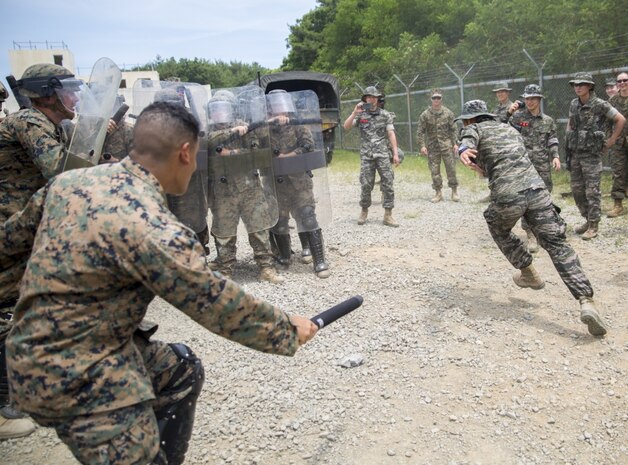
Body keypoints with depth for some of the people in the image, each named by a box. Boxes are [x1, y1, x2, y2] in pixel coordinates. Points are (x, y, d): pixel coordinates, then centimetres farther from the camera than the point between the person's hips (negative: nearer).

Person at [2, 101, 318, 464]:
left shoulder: (72, 180, -2)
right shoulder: (153, 229, -27)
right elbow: (221, 306, -20)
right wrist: (290, 329, -5)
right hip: (72, 377, -9)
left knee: (183, 370, 21)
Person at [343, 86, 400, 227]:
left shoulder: (386, 115, 6)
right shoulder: (360, 115, 6)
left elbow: (391, 134, 1)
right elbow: (346, 127, -4)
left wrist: (395, 153, -6)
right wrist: (355, 112, -14)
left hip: (383, 155, 0)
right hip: (366, 156, 0)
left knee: (388, 184, -5)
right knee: (366, 185, 2)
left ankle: (388, 215, 0)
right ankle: (364, 211, 21)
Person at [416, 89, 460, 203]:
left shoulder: (448, 113, 3)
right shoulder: (425, 115, 1)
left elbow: (453, 129, 6)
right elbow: (420, 131, 1)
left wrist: (455, 143, -3)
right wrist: (422, 145, -8)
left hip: (446, 145, 0)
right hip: (432, 147, 0)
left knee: (451, 169, -1)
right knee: (434, 171, 2)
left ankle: (454, 191, 10)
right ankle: (438, 193, 12)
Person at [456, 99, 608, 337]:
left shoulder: (475, 129, 13)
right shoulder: (510, 129, 30)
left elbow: (468, 141, -14)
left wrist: (464, 151, -35)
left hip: (507, 197, -4)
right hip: (536, 188, 4)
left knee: (499, 230, 30)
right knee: (557, 244, 4)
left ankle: (528, 273, 36)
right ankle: (587, 303, -10)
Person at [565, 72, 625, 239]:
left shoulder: (599, 105, -10)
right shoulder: (574, 104, 7)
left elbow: (621, 120, -7)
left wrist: (612, 140, -5)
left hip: (591, 154, -6)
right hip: (575, 153, 6)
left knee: (592, 190, -4)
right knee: (577, 189, 10)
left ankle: (593, 226, 3)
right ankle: (587, 219, 25)